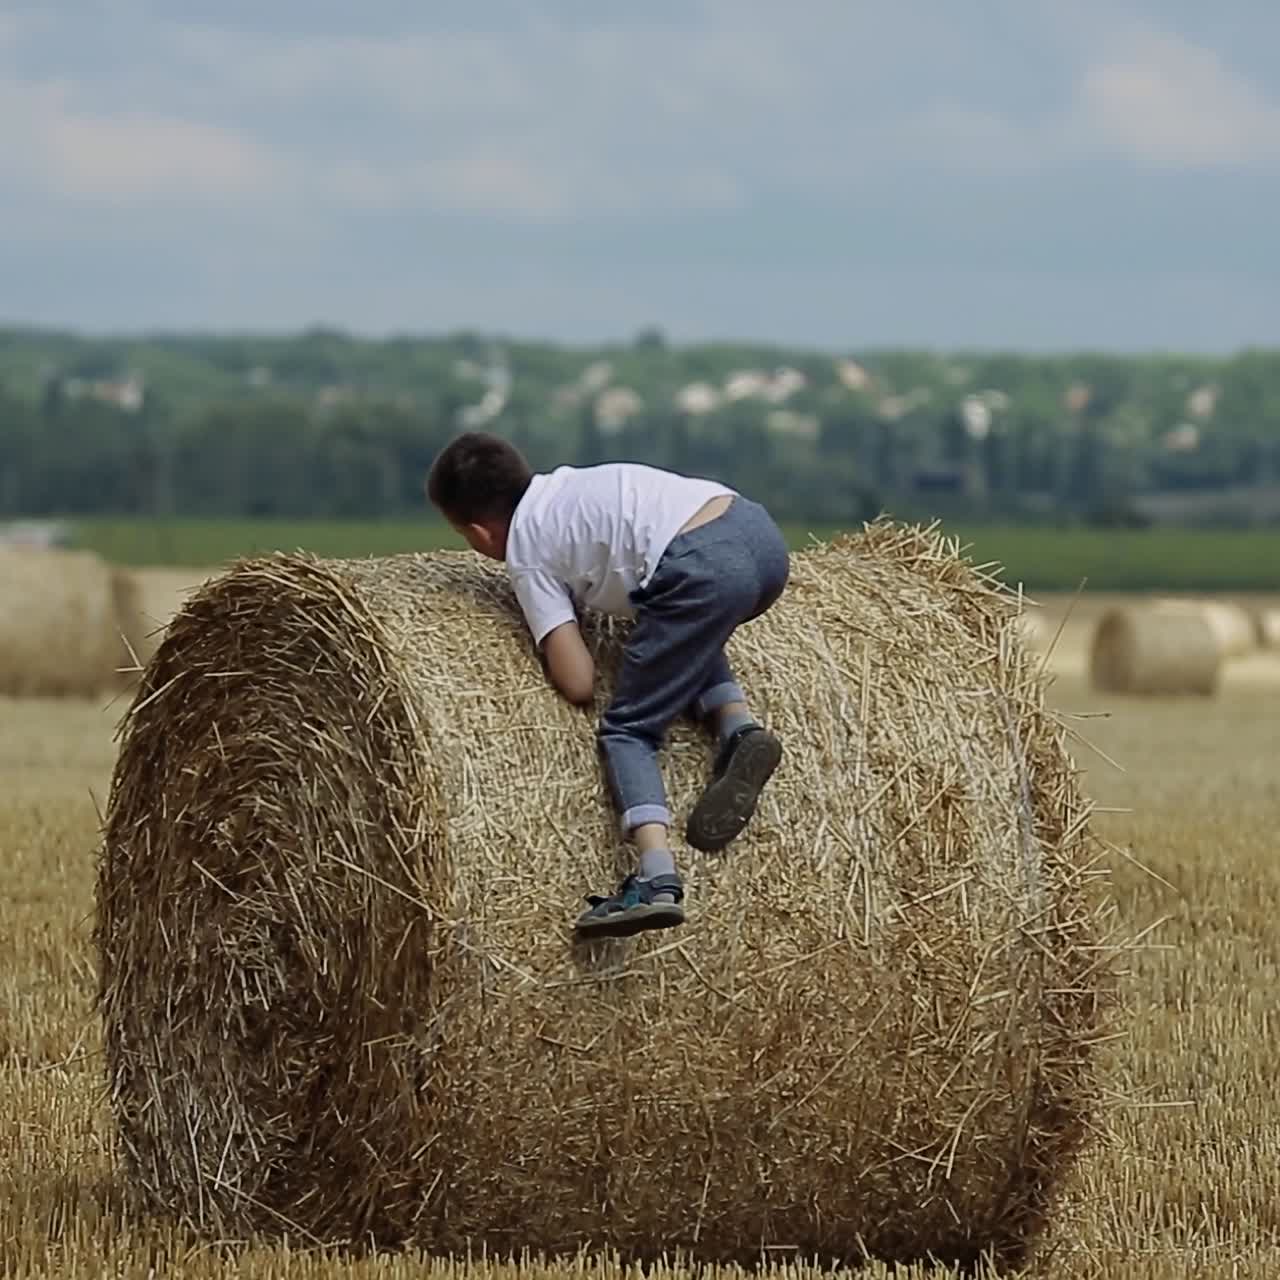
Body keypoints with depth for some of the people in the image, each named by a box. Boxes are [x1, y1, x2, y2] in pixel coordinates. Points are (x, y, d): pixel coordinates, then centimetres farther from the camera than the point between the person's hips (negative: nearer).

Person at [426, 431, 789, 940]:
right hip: (762, 533, 8)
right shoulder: (568, 486, 30)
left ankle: (658, 880, -16)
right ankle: (739, 726, 12)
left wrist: (552, 634, 25)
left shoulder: (526, 552, 11)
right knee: (688, 633, 37)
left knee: (626, 730, 3)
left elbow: (578, 684, 5)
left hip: (704, 570, -8)